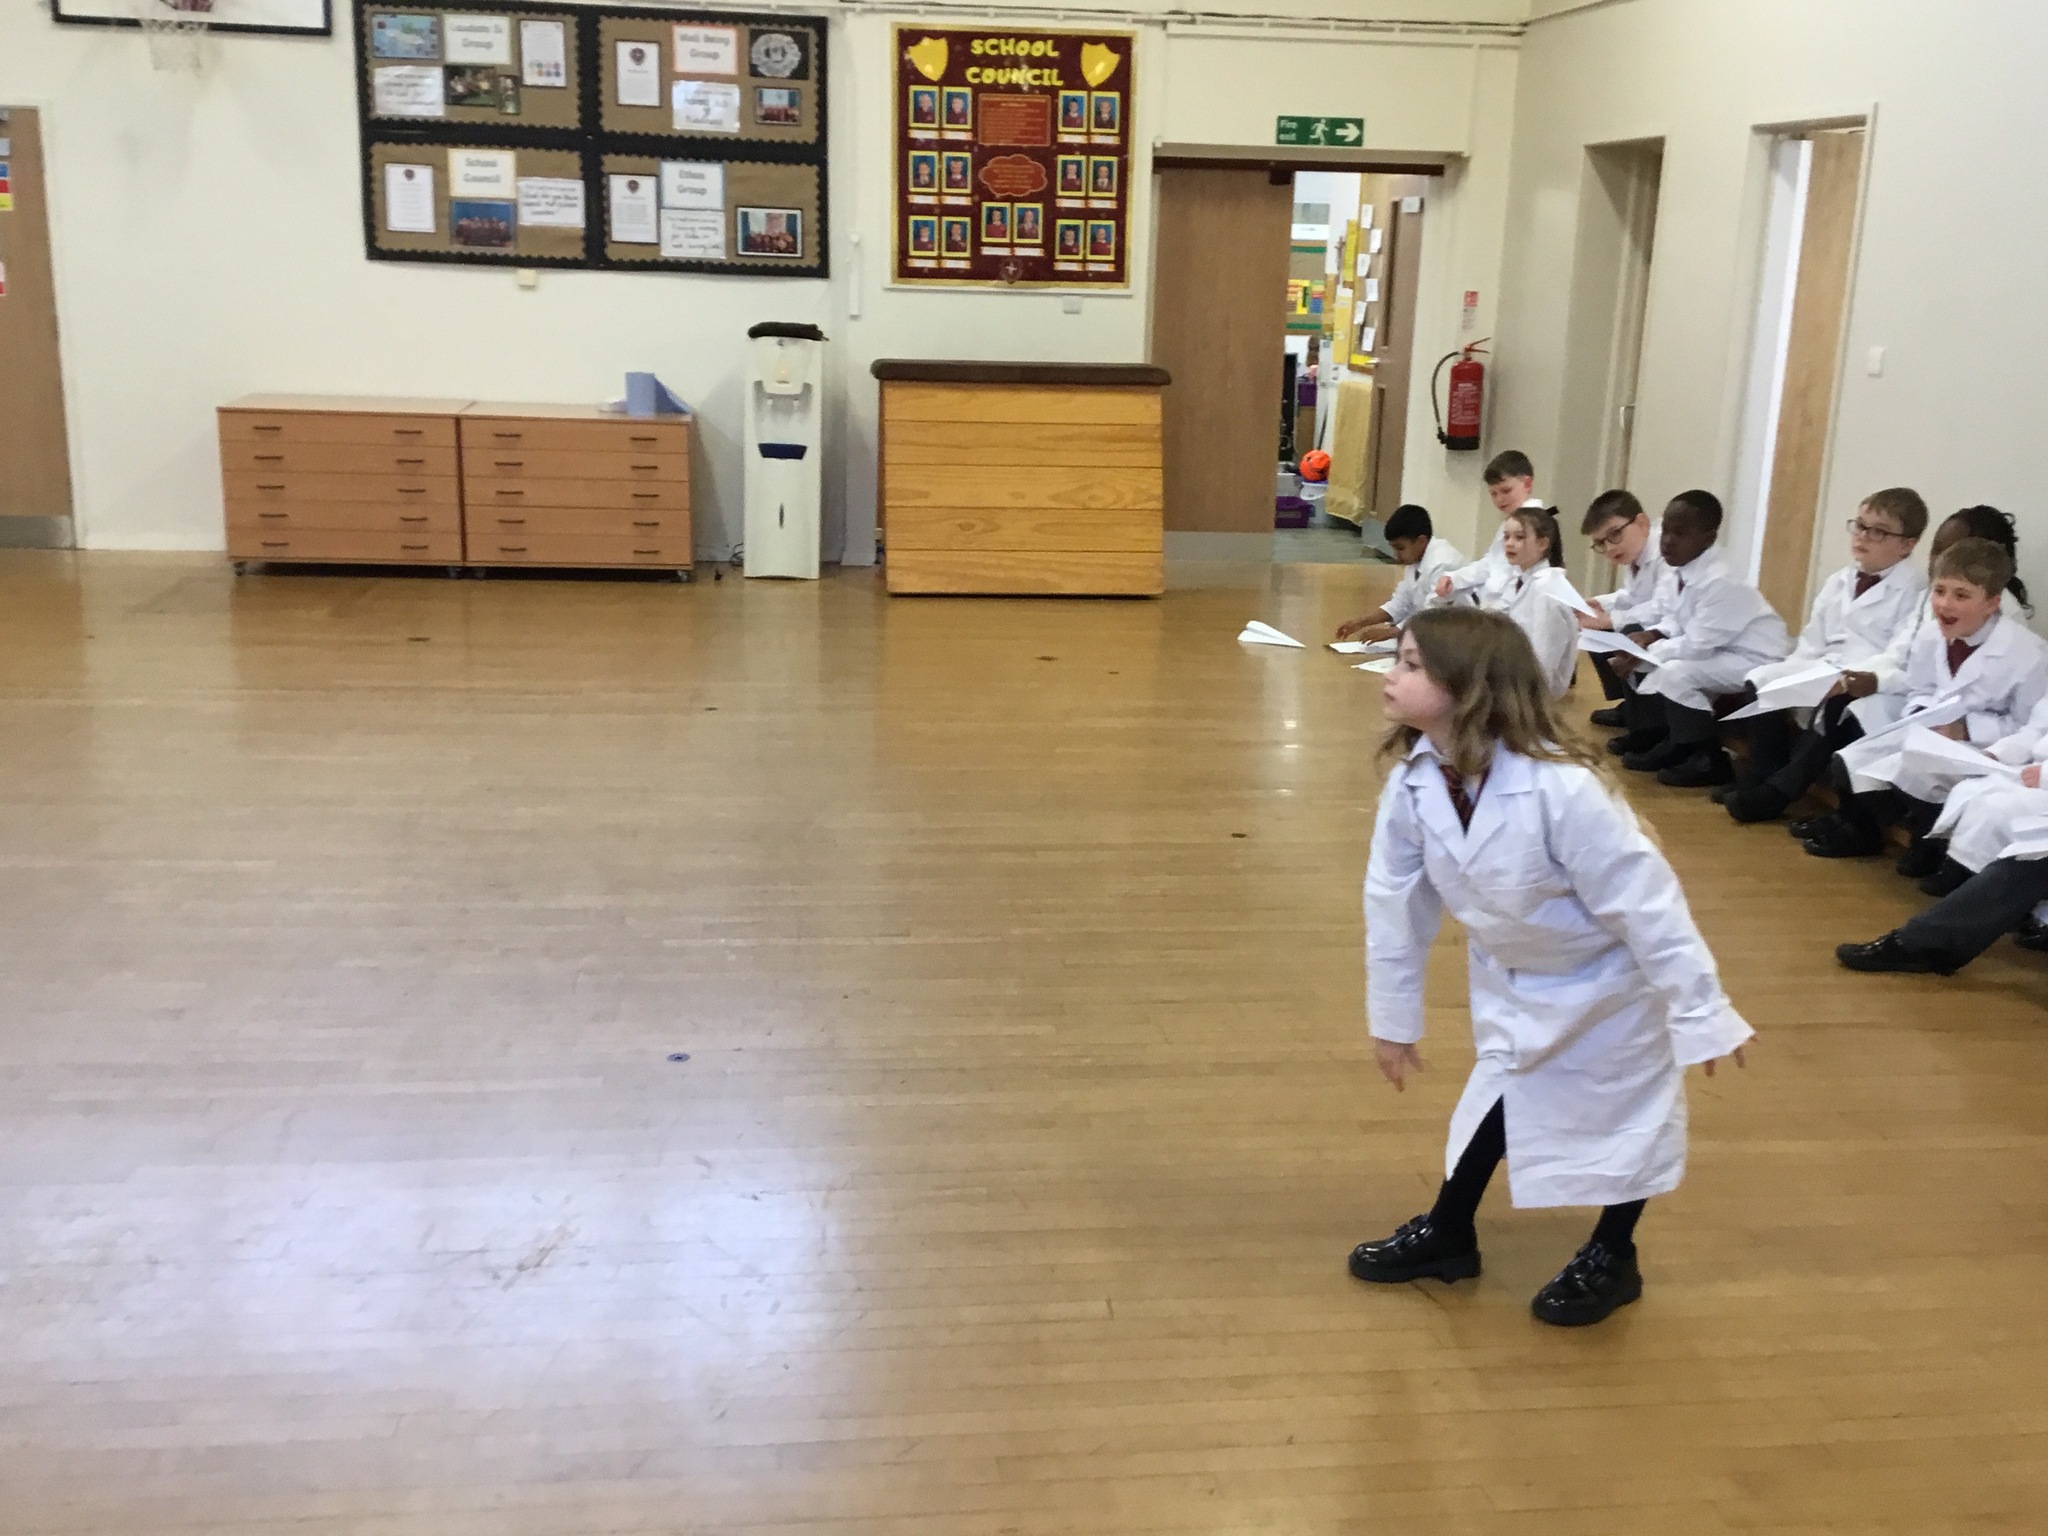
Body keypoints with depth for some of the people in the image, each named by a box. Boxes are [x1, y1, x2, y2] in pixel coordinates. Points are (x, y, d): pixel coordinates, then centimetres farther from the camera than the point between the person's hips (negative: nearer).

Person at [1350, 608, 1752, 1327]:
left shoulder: (1561, 788, -41)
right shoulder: (1412, 781, -21)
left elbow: (1646, 902, -31)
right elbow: (1395, 899, -8)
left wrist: (1701, 1013, -22)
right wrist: (1393, 1016, 1)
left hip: (1611, 978, -5)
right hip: (1515, 976, 5)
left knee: (1628, 1112, 11)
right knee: (1500, 1094, 18)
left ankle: (1610, 1258, 33)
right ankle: (1447, 1235, 35)